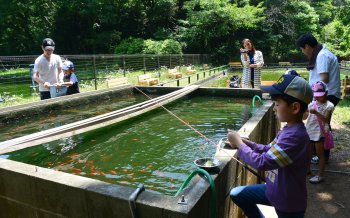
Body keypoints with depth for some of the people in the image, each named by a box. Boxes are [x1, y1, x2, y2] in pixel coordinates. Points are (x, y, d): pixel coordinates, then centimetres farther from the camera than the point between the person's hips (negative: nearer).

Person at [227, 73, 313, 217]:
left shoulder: (295, 136, -31)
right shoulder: (289, 129, -2)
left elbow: (261, 162, -31)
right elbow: (270, 150, 9)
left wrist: (239, 143, -17)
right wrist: (244, 143, -5)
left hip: (288, 203, -8)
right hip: (273, 189, 8)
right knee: (236, 194, 11)